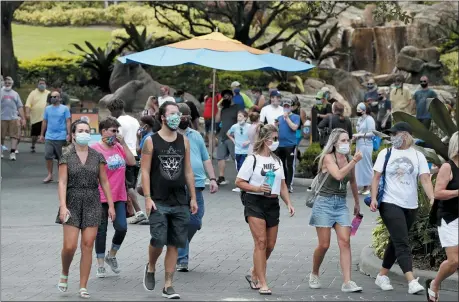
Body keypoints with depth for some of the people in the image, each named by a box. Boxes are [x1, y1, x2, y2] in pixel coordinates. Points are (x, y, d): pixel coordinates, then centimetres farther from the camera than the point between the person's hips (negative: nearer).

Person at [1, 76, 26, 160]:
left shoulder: (15, 94, 16)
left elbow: (20, 107, 16)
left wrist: (23, 118, 10)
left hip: (13, 118, 2)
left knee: (14, 136, -9)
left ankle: (12, 153, -12)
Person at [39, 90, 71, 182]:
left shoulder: (65, 108, 0)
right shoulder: (47, 109, 10)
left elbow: (68, 122, -2)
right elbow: (44, 122, 15)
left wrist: (68, 134, -11)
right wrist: (42, 134, 14)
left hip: (61, 137, -3)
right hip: (49, 136, 3)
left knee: (60, 158, 5)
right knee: (48, 156, -7)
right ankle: (50, 175, 1)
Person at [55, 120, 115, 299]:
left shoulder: (97, 157, 6)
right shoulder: (66, 157, 1)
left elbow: (104, 182, 8)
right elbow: (62, 182, -6)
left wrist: (111, 205, 4)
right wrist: (63, 206, -17)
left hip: (92, 204, 2)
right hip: (73, 203, -2)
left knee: (87, 246, -2)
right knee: (70, 246, -9)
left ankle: (83, 287, 3)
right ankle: (64, 275, 20)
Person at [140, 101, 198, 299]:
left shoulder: (184, 141, 9)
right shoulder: (151, 141, -2)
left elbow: (188, 171, 13)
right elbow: (145, 171, -4)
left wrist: (193, 197, 9)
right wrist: (147, 198, -12)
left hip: (180, 202, 4)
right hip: (159, 202, -4)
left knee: (174, 244, 3)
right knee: (158, 240, -11)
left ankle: (168, 285, 9)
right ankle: (150, 268, 20)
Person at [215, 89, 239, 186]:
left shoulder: (237, 108, -3)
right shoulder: (223, 108, 18)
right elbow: (217, 120, 15)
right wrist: (219, 109, 6)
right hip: (222, 137, 7)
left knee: (237, 158, -6)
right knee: (221, 157, 6)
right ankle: (221, 178, 10)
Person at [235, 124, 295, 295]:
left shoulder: (277, 161, 13)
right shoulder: (253, 159, -6)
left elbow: (282, 185, 18)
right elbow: (239, 182, -7)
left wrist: (289, 203, 6)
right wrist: (258, 188, -19)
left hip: (272, 204, 6)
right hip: (255, 203, -6)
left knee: (270, 245, 7)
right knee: (261, 242, -13)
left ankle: (254, 275, 28)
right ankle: (262, 284, -11)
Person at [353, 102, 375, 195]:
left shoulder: (369, 119, -11)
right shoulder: (360, 119, 14)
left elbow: (372, 133, -15)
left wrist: (360, 135, -15)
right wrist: (356, 136, 5)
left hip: (366, 145, -9)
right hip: (359, 145, 9)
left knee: (366, 165, -4)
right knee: (360, 166, 8)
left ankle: (368, 187, 3)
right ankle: (364, 187, 15)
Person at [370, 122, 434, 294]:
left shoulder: (417, 156, 3)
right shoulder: (386, 154, 1)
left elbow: (425, 180, -4)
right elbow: (376, 177, 1)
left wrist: (433, 199, -18)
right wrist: (373, 199, -11)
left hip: (410, 207, 3)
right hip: (390, 204, -3)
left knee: (396, 242, 13)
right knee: (402, 243, -14)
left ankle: (382, 276, 26)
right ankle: (412, 282, -24)